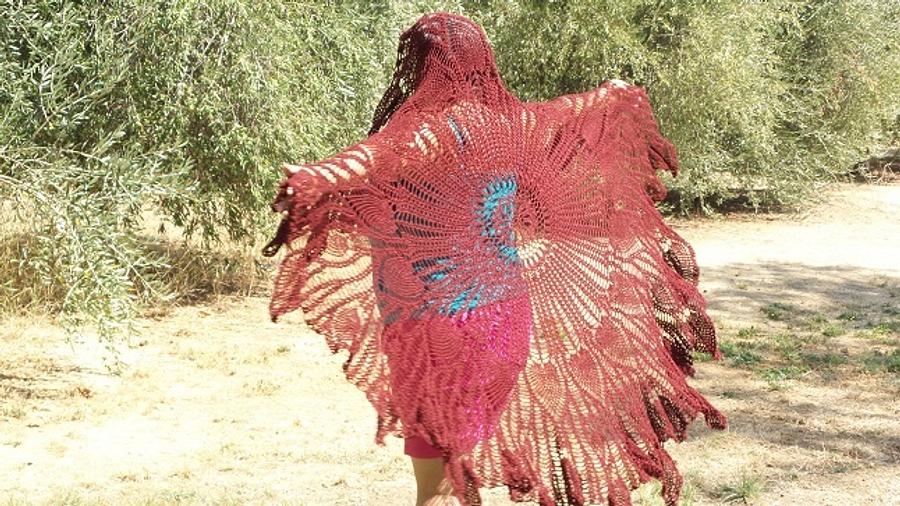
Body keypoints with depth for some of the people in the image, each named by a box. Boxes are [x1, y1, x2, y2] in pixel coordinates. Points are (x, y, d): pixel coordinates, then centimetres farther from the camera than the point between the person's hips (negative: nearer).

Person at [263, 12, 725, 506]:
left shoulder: (439, 125, -15)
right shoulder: (511, 121, 8)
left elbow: (389, 150, -38)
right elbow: (568, 110, 29)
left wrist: (319, 175, -56)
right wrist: (612, 95, 51)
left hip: (442, 321, -7)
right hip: (501, 313, 7)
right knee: (462, 460, 18)